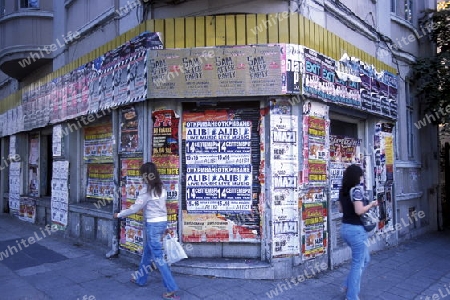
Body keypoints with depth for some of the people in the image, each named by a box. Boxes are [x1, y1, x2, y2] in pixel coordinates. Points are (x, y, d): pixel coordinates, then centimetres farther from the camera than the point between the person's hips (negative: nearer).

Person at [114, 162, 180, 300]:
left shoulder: (147, 189, -16)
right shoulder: (161, 187, 6)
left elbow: (135, 208, -12)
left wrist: (119, 214, 2)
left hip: (153, 224, -8)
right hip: (162, 222, 8)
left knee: (158, 257, -1)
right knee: (147, 252, 23)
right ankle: (140, 279, 40)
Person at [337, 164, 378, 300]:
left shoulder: (343, 190, 9)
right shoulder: (357, 189, -16)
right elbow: (359, 211, -22)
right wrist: (371, 205, -7)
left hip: (345, 228, 9)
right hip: (356, 229, -8)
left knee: (365, 258, 25)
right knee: (358, 264, 5)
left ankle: (349, 285, 26)